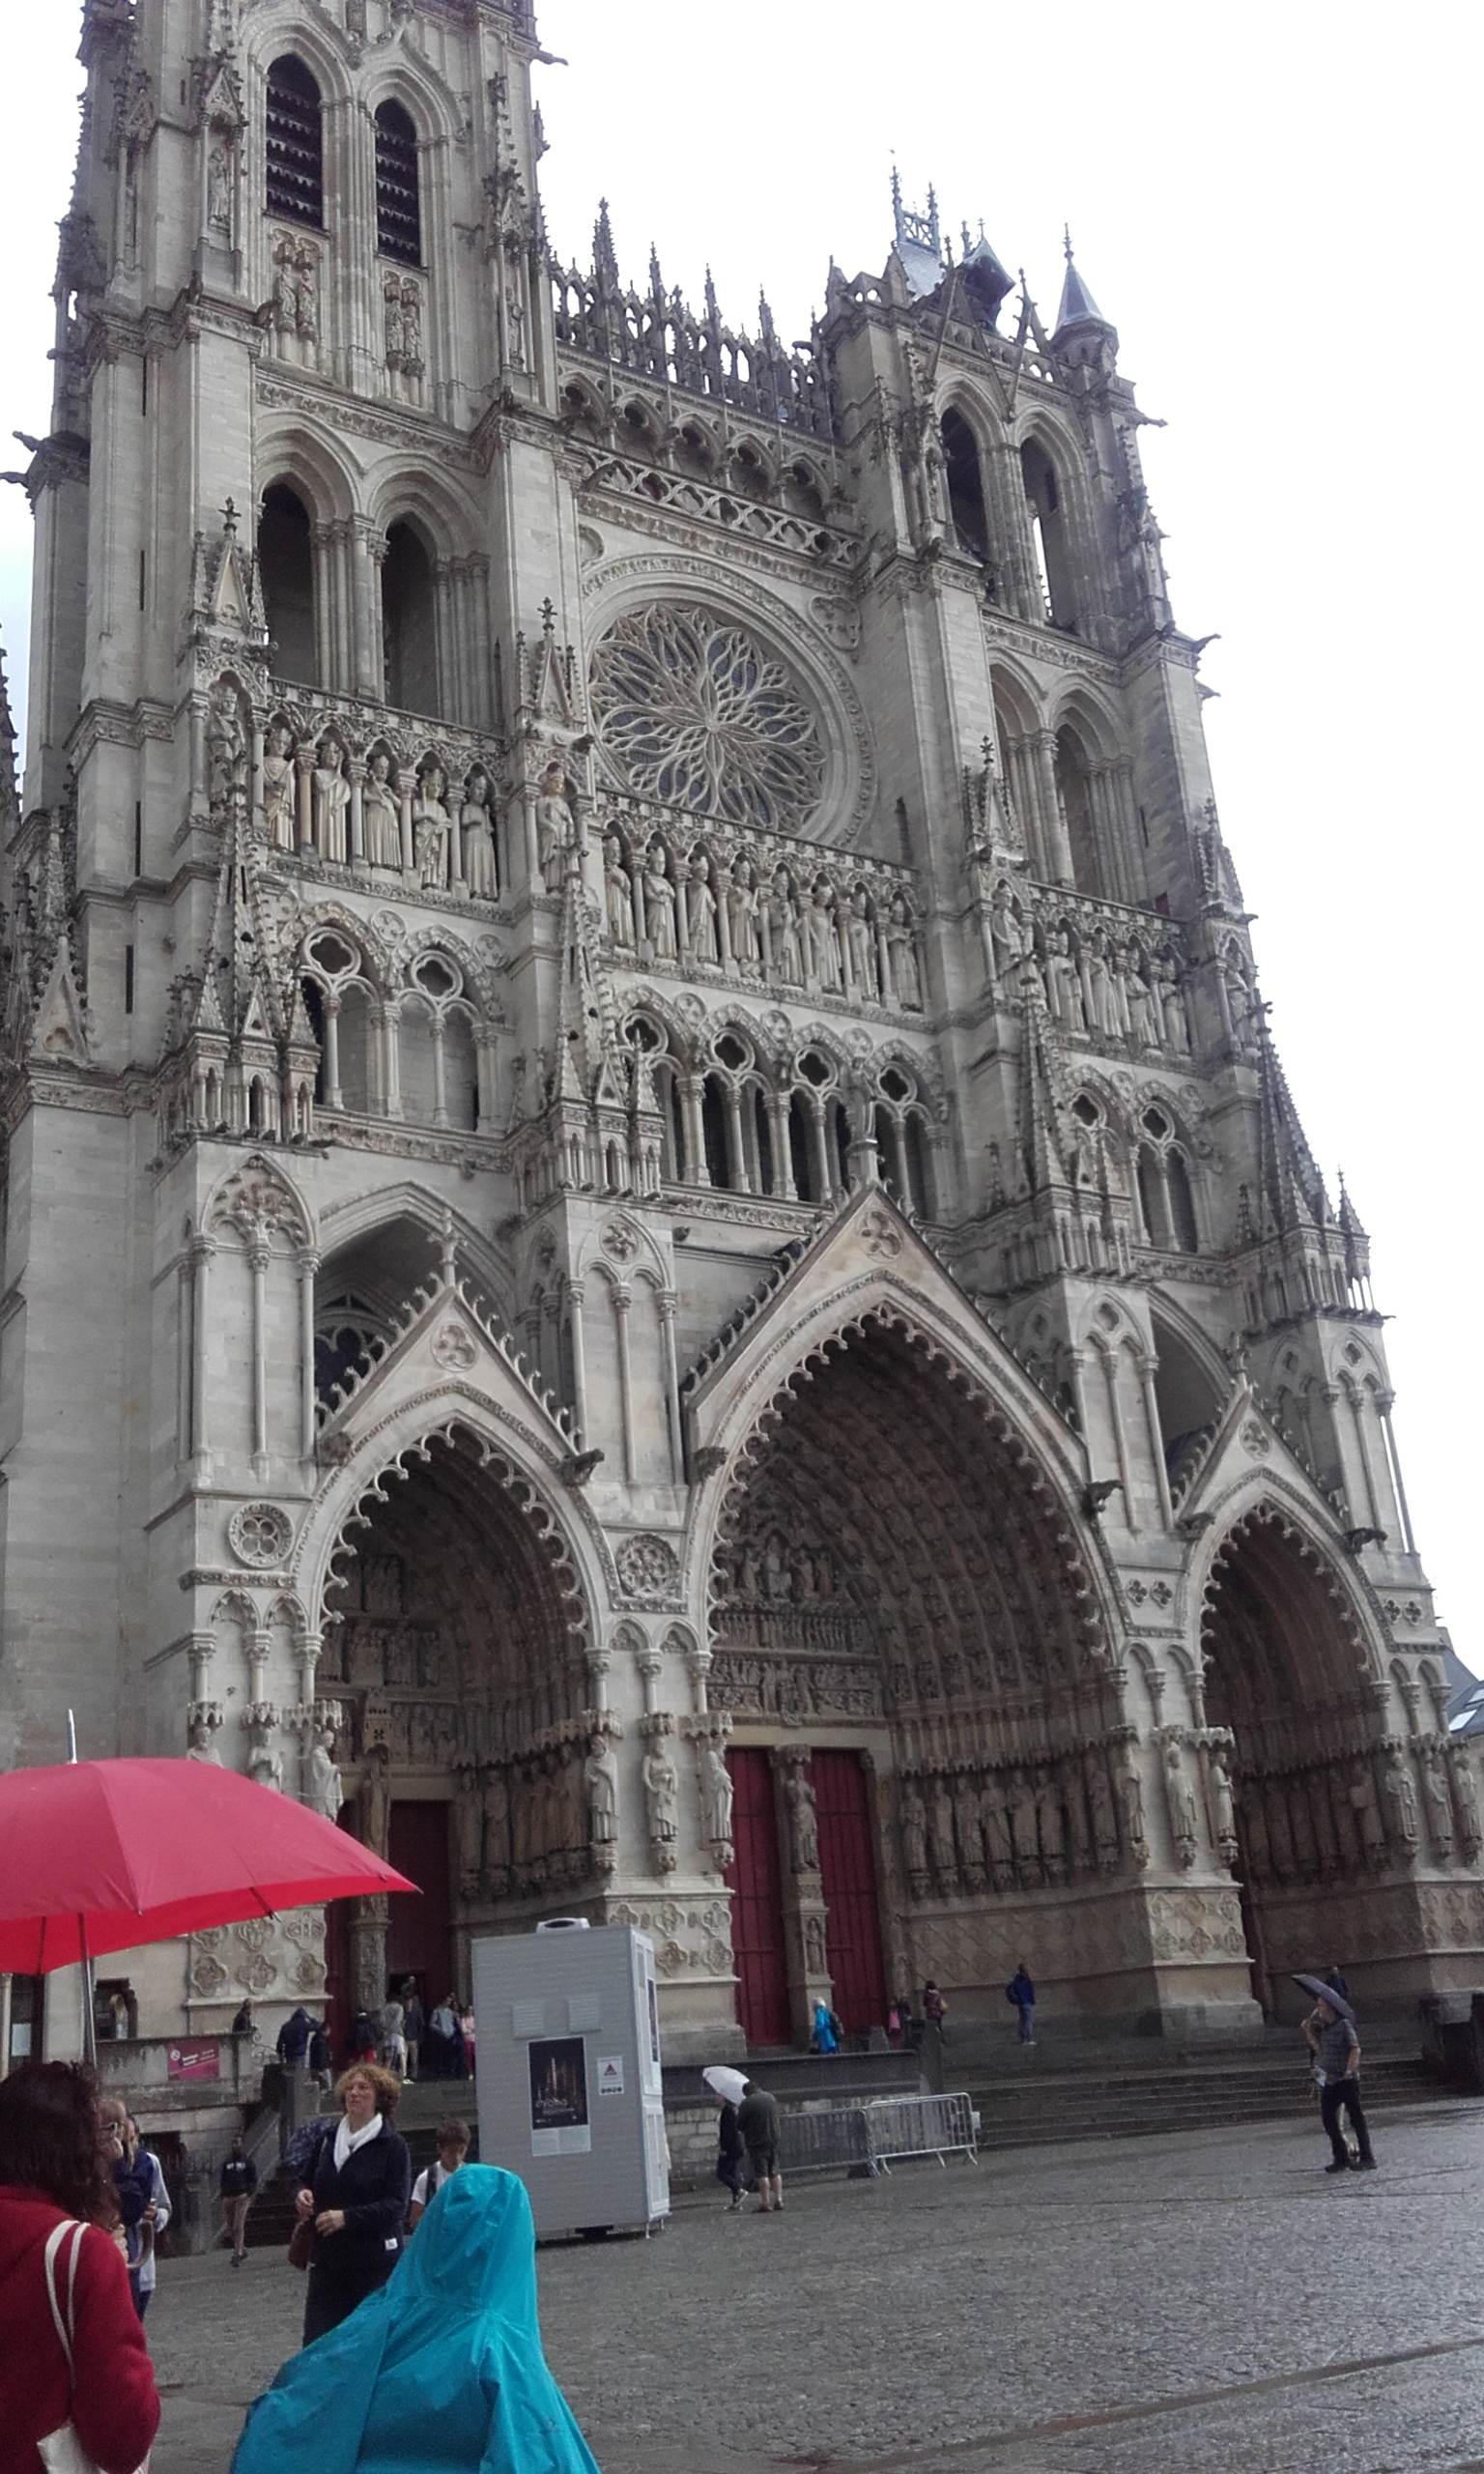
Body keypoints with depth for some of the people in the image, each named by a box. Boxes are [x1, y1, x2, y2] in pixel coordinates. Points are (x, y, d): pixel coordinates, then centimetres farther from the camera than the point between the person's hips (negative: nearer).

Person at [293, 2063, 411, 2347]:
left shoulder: (393, 2146, -4)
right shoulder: (329, 2140, 12)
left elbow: (396, 2205, -12)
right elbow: (311, 2183, 24)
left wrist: (347, 2217, -20)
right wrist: (303, 2196, 0)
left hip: (375, 2264, -5)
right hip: (327, 2260, 5)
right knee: (316, 2343, -1)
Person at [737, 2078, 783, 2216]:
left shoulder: (747, 2103, -13)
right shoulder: (771, 2098, 8)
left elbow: (739, 2125, -9)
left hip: (757, 2142, -6)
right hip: (773, 2139, 6)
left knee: (761, 2173, -2)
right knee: (774, 2172, 13)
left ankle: (765, 2203, -4)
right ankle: (778, 2200, 11)